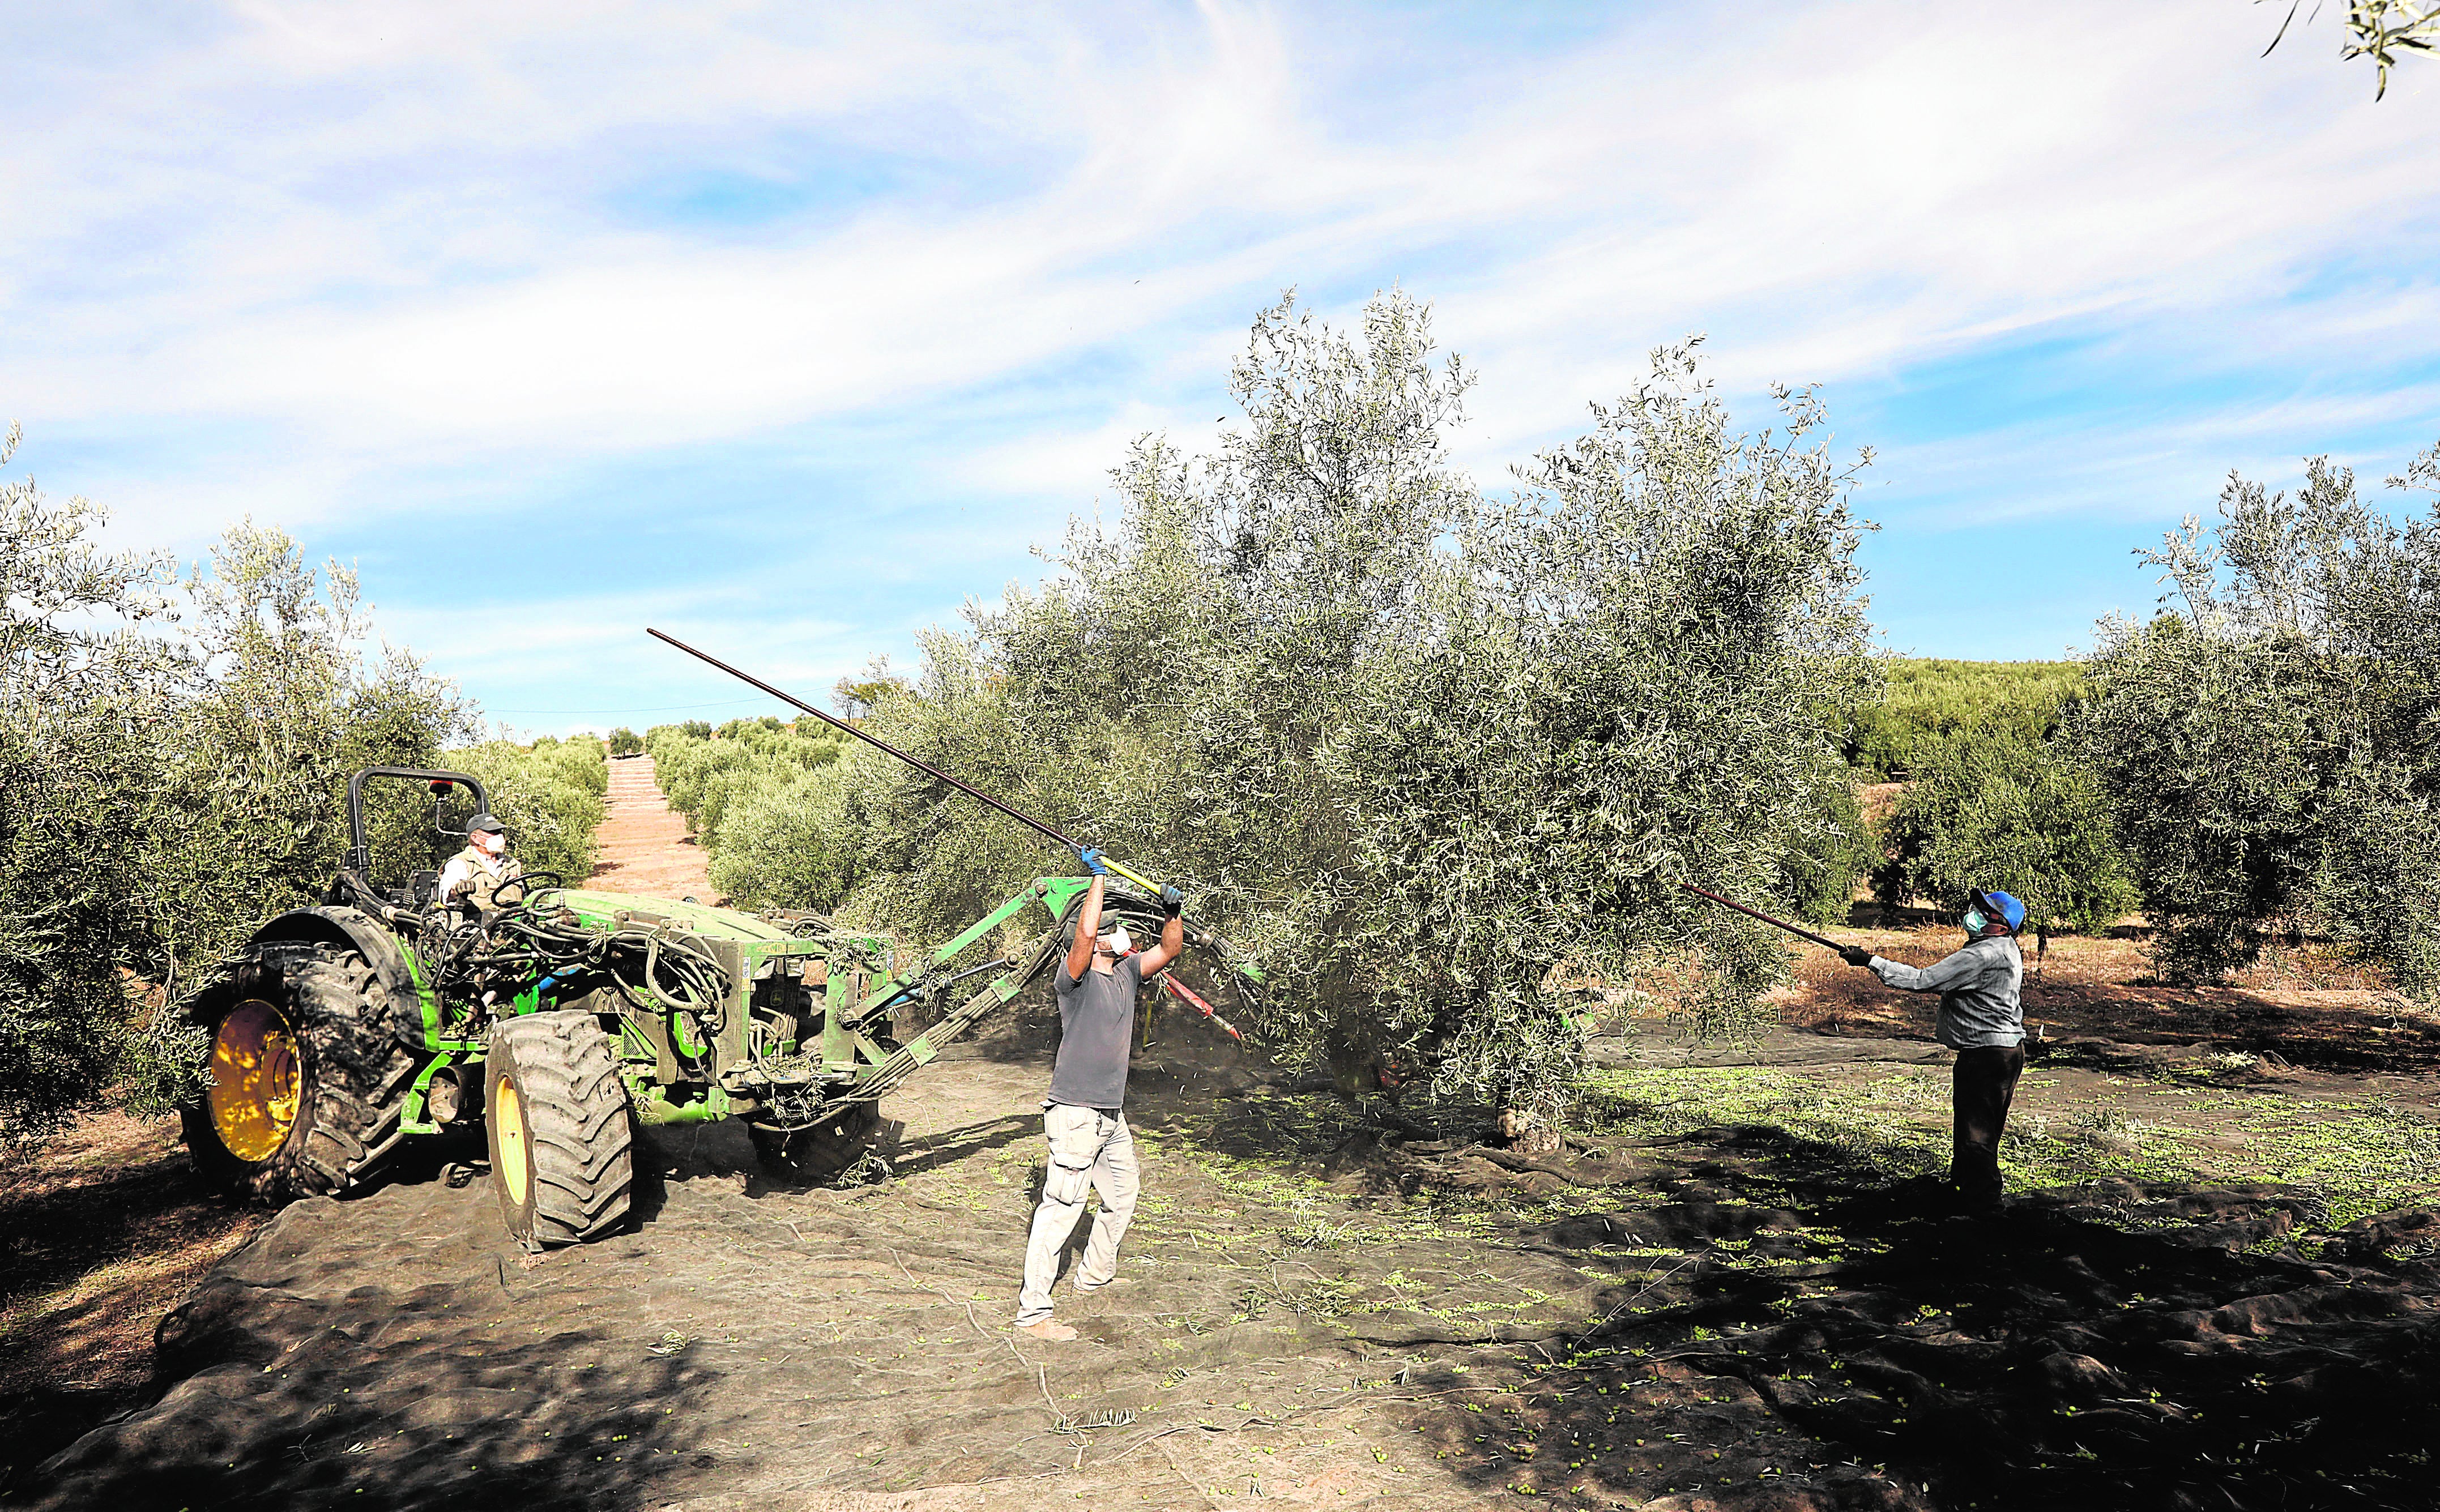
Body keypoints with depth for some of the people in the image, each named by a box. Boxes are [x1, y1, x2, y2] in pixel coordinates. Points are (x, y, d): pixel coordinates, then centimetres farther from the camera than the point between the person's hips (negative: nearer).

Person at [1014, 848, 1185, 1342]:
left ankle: (1094, 1276, 42)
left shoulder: (1127, 972, 11)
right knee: (1061, 1205, -10)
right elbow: (1084, 933, -30)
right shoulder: (1076, 977, -11)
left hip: (1113, 1113, 9)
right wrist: (1099, 876, -22)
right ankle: (1032, 1310, -6)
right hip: (1075, 1112, -9)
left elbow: (1170, 949, 17)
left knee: (1123, 1194, 22)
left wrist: (1174, 914, -2)